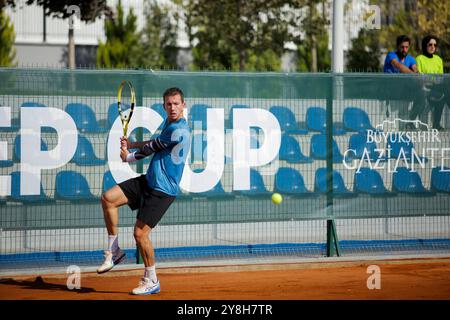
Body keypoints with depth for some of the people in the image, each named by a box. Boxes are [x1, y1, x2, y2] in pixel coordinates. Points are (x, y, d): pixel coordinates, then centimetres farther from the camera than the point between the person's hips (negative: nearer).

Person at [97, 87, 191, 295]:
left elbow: (153, 147, -8)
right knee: (108, 198, -5)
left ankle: (151, 281, 9)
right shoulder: (169, 123, 11)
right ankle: (113, 252, 4)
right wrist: (131, 144, 10)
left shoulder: (179, 131, -20)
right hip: (148, 181, 9)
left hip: (162, 190, -9)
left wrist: (128, 157, 8)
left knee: (140, 233, -9)